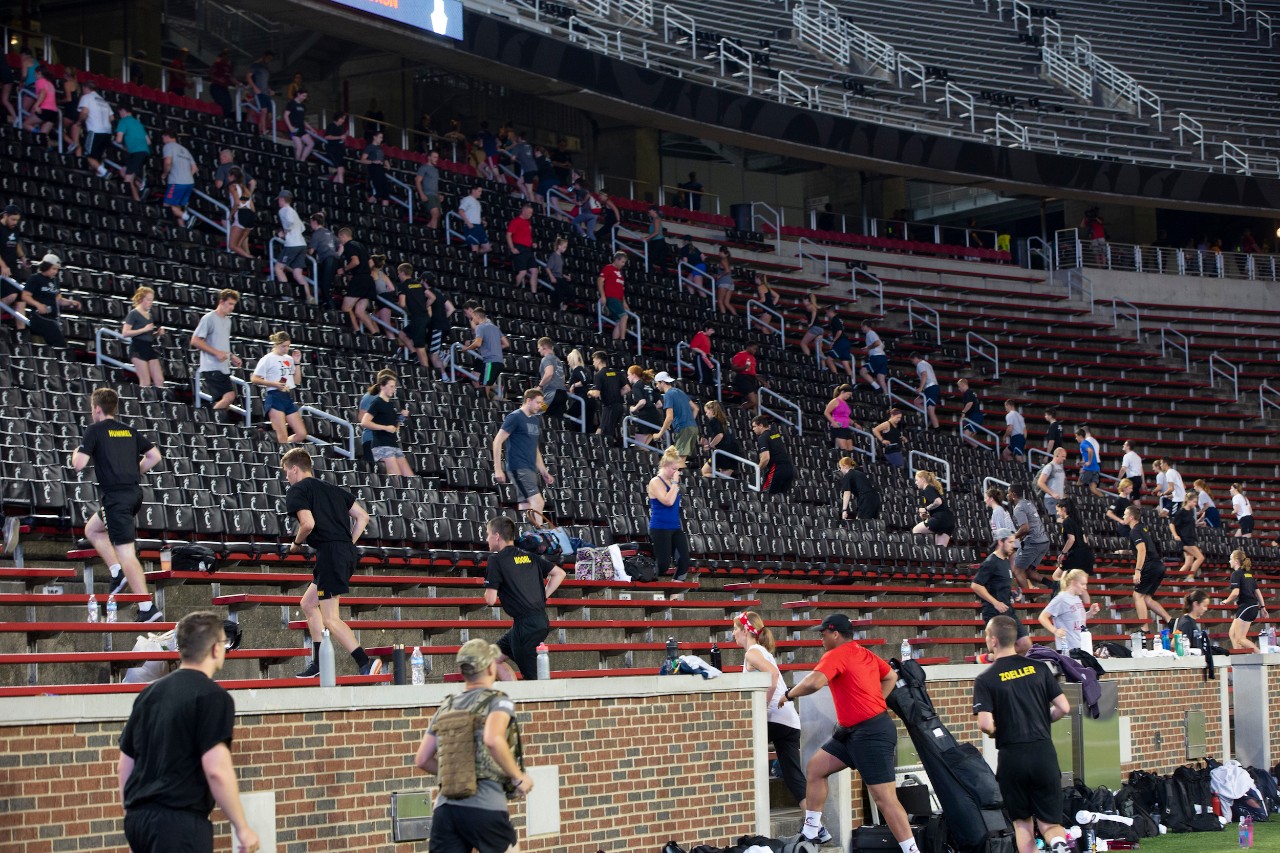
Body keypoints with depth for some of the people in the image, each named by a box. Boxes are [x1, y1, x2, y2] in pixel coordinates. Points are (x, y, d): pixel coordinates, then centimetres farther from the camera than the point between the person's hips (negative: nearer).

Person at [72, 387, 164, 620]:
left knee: (126, 554, -9)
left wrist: (75, 453, 11)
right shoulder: (129, 431, 13)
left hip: (116, 497, -8)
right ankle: (118, 573, 14)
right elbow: (155, 456, 12)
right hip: (134, 492, 8)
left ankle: (148, 608, -17)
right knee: (92, 529, 28)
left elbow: (78, 464, -11)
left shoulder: (94, 431, -5)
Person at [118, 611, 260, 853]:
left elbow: (124, 766, 18)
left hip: (138, 818, 8)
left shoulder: (149, 693, 14)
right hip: (179, 822, -8)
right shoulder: (212, 696, -9)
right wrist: (242, 827, -10)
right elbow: (217, 770, -18)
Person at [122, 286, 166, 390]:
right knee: (146, 382, -8)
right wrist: (144, 329, -18)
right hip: (138, 349, -7)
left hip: (150, 349, 8)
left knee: (159, 381, 1)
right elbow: (125, 333, -16)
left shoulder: (149, 315, 15)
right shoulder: (133, 314, -6)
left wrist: (158, 333, 7)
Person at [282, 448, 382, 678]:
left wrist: (296, 543, 1)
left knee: (330, 619, -8)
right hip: (347, 552, 9)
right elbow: (363, 516, 19)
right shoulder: (333, 489, 22)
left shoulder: (297, 491, -1)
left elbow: (308, 523, -17)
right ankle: (318, 663, 22)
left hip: (330, 553, -9)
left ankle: (366, 662, -22)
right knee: (308, 603, 22)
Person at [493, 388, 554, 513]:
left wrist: (544, 472, 21)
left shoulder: (536, 420, 17)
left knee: (526, 508, 5)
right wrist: (497, 469, -15)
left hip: (532, 470, 8)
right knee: (538, 503, -19)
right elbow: (497, 442, -9)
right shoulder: (515, 417, -7)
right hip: (519, 469, -8)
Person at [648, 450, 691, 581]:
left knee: (684, 559, -4)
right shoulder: (656, 482, -11)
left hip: (675, 527, 8)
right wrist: (675, 482, -18)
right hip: (660, 529, -8)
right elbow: (668, 501, -25)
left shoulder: (671, 481, 12)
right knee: (664, 563, -7)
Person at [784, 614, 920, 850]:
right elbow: (891, 677, 25)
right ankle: (812, 830, 18)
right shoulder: (866, 655, 13)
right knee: (815, 767, 14)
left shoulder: (835, 656, -13)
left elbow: (814, 682, -28)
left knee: (885, 798, -12)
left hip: (871, 734, -10)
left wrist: (789, 694, -10)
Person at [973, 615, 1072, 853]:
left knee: (1022, 823, 14)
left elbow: (986, 725, -14)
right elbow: (1063, 708, 3)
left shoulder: (985, 679, -5)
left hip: (1012, 757, -2)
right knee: (1049, 822, 6)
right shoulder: (1039, 668, 5)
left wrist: (997, 733, 9)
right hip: (1044, 752, 2)